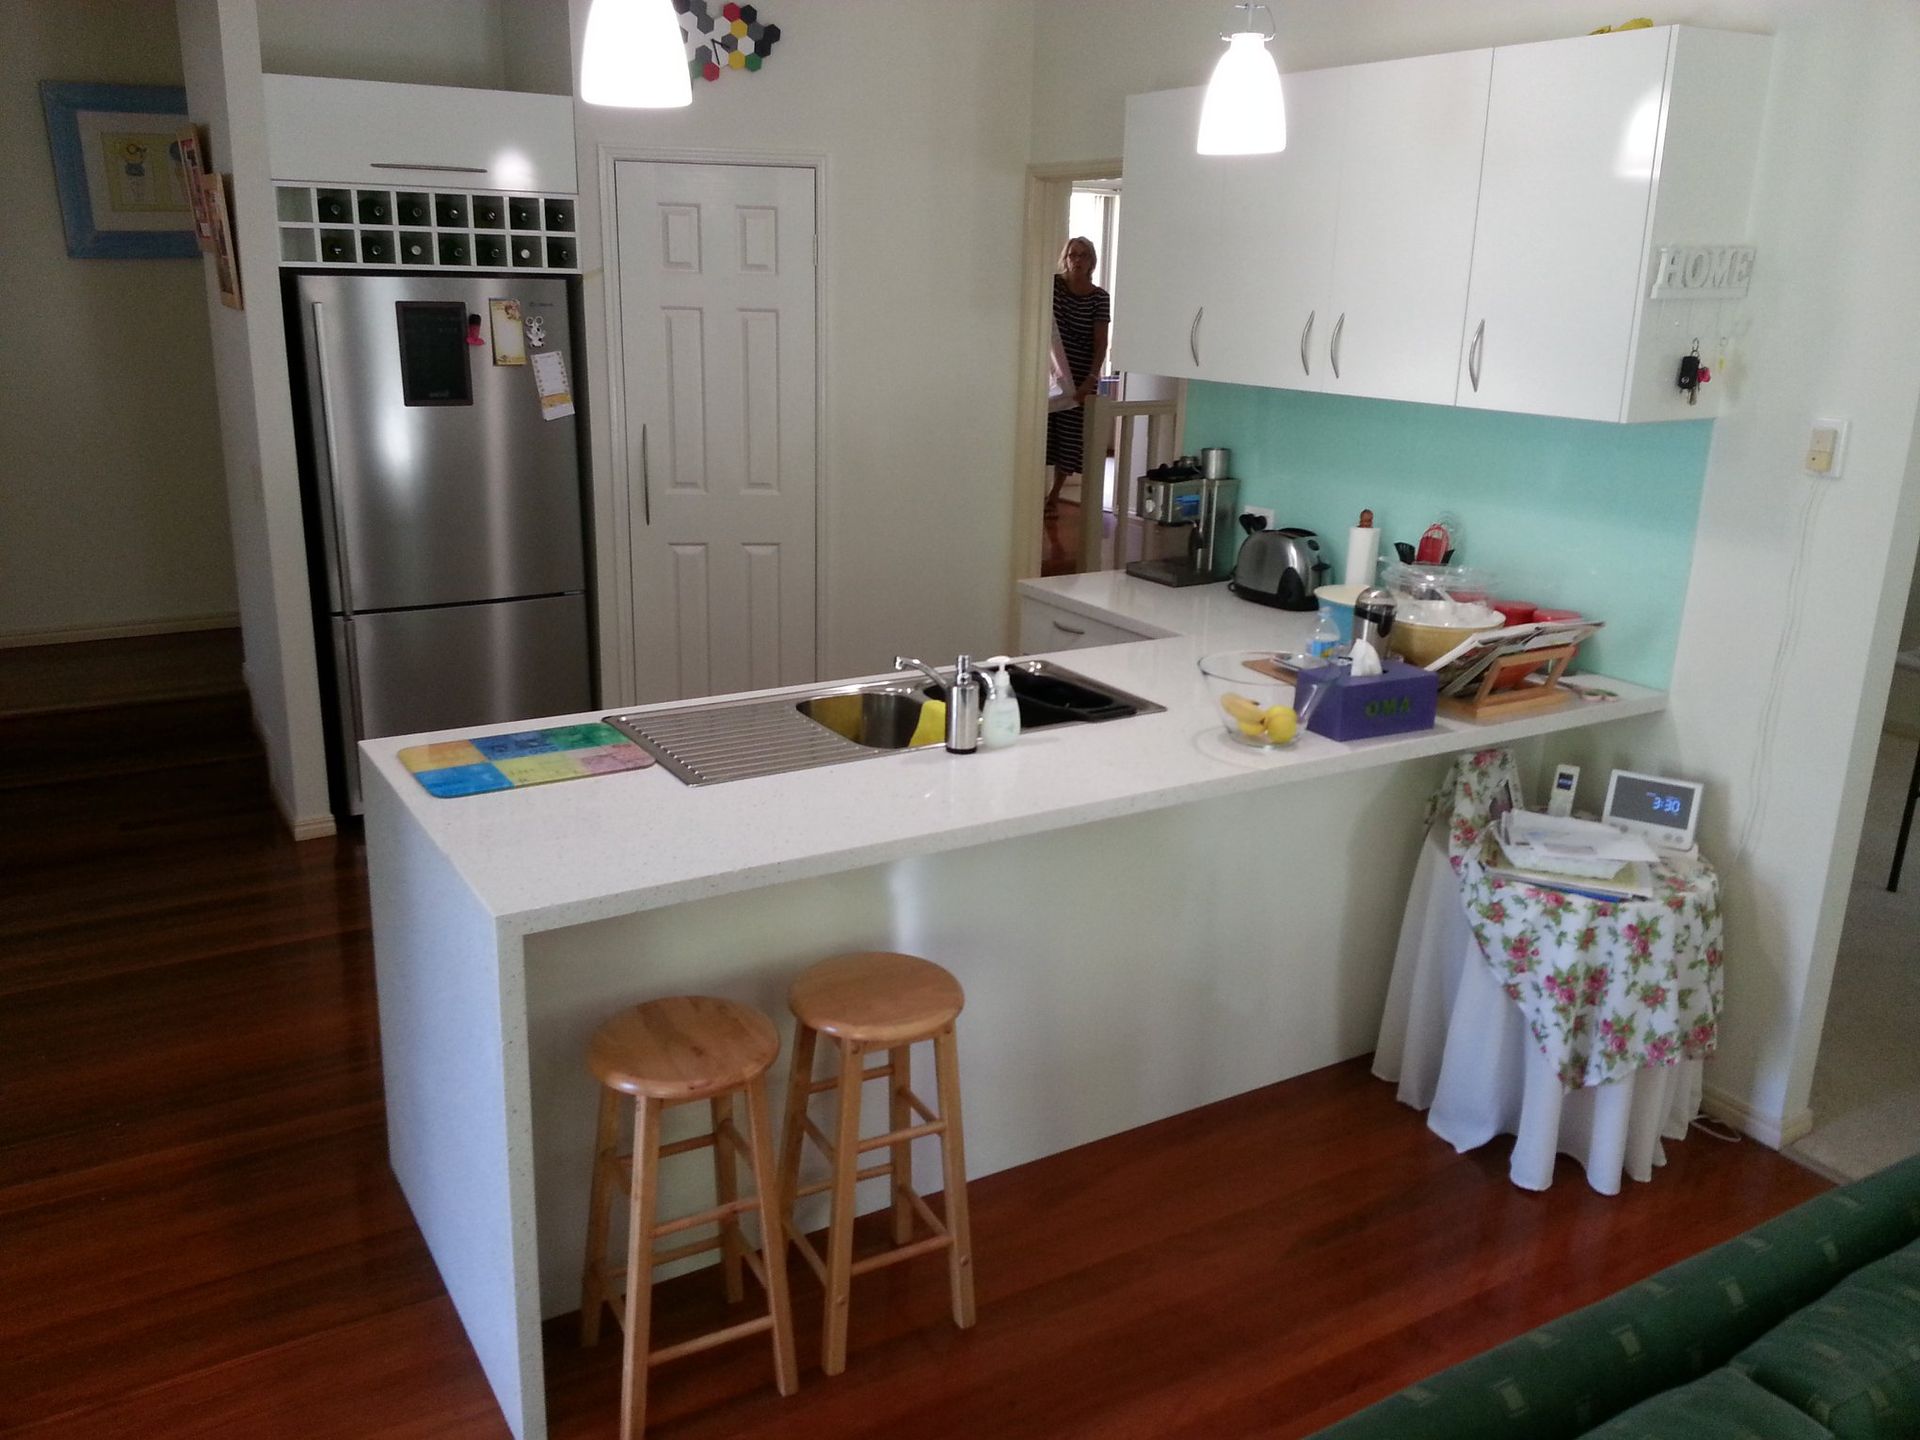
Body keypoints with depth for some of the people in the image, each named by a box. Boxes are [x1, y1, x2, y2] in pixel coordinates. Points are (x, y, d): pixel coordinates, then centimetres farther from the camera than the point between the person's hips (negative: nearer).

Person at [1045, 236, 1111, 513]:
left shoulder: (1099, 297, -3)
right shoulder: (1053, 283, 0)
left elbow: (1101, 343, -7)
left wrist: (1091, 379, -20)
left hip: (1081, 375, 0)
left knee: (1071, 436, 4)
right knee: (1043, 430, -4)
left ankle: (1055, 493, 17)